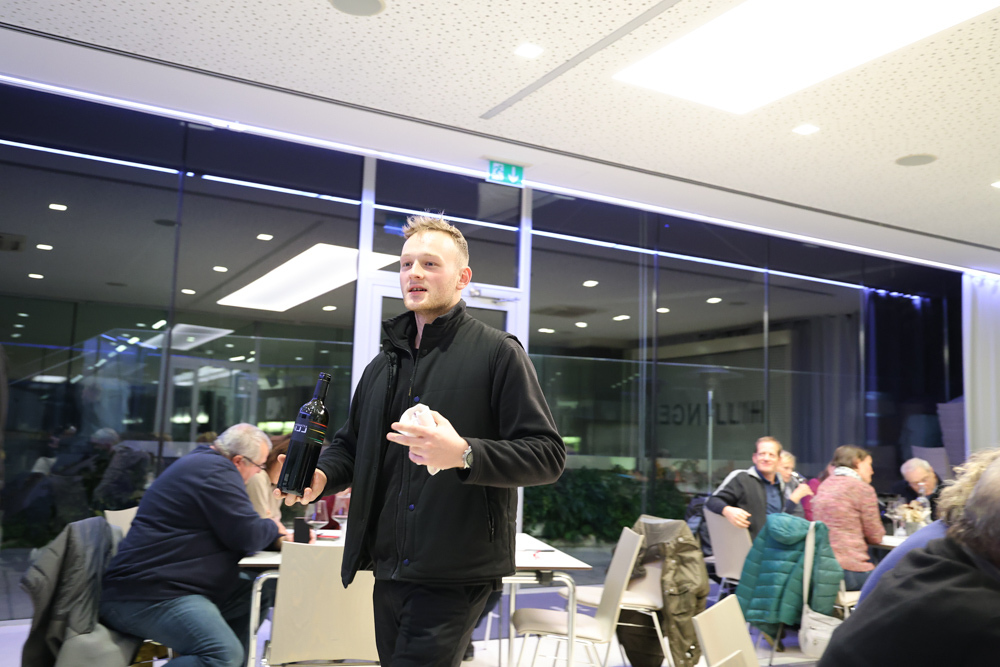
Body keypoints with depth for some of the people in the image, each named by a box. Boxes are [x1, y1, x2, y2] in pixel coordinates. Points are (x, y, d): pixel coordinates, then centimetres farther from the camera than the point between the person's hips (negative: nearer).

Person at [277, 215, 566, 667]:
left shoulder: (498, 353, -4)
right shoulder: (383, 365, 16)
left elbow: (547, 455, -10)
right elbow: (351, 443, 24)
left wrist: (463, 454, -23)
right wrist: (321, 476, 3)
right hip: (389, 571, 7)